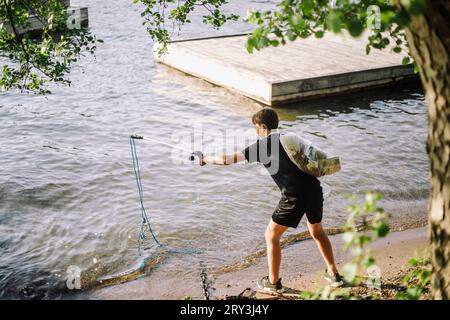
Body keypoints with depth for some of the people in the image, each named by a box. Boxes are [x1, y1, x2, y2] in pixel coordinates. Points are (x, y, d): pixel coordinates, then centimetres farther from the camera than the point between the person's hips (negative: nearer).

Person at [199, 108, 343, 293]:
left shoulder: (262, 146, -2)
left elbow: (229, 159, 0)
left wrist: (208, 159, 16)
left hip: (294, 197, -7)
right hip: (314, 189, 7)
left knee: (271, 236, 13)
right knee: (317, 232, 29)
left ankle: (273, 282, 22)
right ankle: (333, 275, 37)